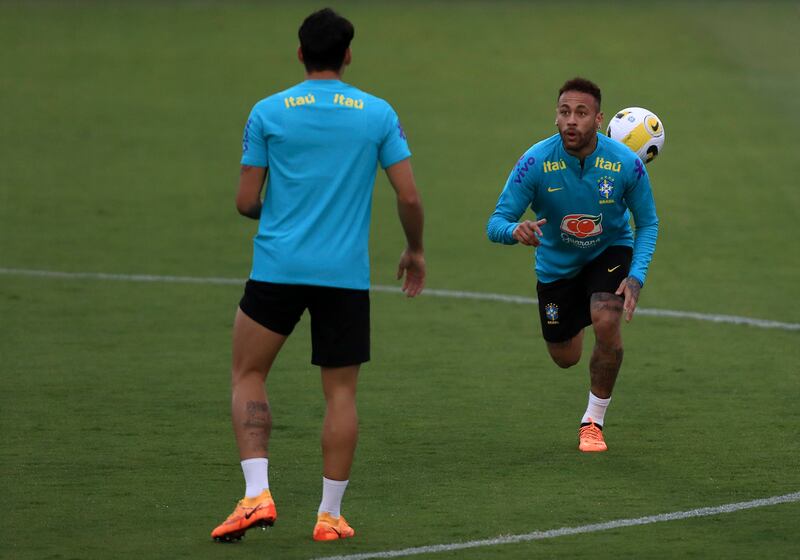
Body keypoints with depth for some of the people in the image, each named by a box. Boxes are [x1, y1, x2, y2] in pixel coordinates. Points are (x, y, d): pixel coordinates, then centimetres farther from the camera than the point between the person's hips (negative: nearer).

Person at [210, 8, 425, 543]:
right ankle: (330, 514, 8)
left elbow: (246, 201, 0)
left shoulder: (268, 112, 0)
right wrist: (416, 251, 17)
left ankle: (257, 494, -4)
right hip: (347, 273, 1)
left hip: (278, 266, -1)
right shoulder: (378, 113, 2)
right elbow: (409, 196, 0)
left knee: (248, 376, 11)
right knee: (341, 392, 9)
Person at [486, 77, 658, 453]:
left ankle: (594, 421, -6)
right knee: (566, 358, 10)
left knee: (606, 322, -28)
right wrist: (515, 231, -49)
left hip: (610, 250, -1)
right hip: (556, 263, 1)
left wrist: (636, 277, -25)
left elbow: (647, 223, -10)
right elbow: (496, 224, -24)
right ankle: (574, 324, 52)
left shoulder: (626, 164, -26)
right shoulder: (536, 162, -28)